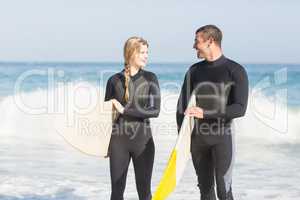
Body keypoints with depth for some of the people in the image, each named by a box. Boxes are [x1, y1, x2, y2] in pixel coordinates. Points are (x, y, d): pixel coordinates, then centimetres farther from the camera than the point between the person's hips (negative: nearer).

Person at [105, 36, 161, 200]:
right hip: (118, 140, 1)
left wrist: (124, 110, -14)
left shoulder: (150, 78, -1)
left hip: (143, 140, 0)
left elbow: (155, 110, -11)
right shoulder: (114, 80, 1)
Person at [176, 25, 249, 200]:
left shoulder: (236, 71, -5)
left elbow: (240, 108, -13)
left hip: (223, 135, -4)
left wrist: (205, 113, -21)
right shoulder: (194, 71, 10)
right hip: (198, 137, 5)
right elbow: (182, 105, 11)